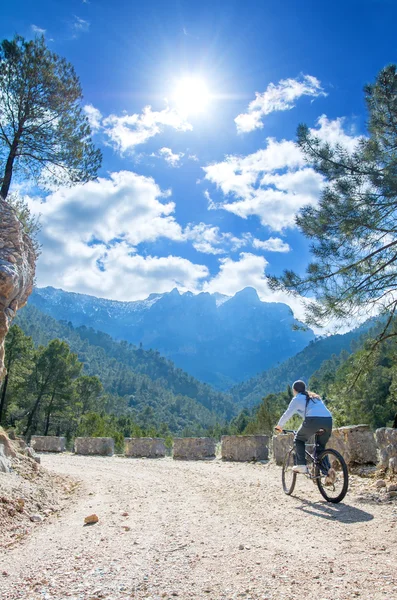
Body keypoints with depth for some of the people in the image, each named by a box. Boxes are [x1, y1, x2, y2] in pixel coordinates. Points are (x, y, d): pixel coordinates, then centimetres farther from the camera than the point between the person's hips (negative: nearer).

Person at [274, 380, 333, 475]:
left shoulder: (297, 399, 16)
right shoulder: (315, 397, 33)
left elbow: (287, 414, 13)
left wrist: (279, 426, 27)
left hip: (313, 420, -5)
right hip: (328, 420, 5)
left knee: (299, 439, 19)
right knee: (321, 446, 23)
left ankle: (301, 465, 6)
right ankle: (328, 469, 4)